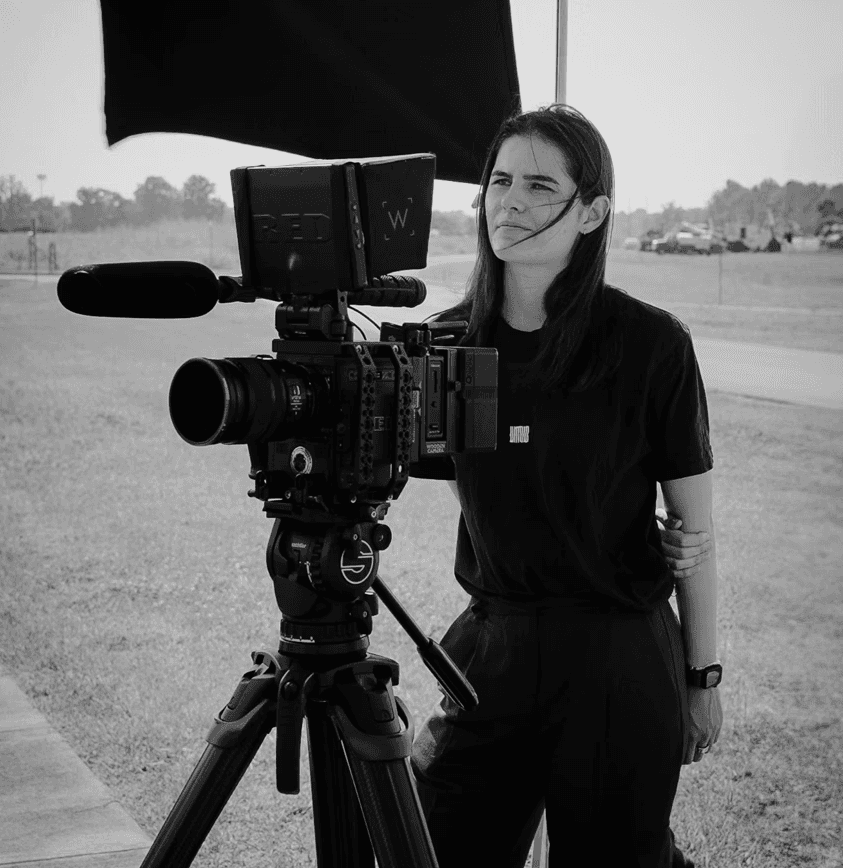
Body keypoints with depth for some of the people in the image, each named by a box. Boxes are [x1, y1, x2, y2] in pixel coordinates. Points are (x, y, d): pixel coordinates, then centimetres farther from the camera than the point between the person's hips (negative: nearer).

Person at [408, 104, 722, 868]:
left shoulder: (651, 344, -11)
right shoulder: (450, 341, -1)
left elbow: (695, 526, -4)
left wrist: (703, 679, 0)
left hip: (619, 658, -3)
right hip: (490, 646, 4)